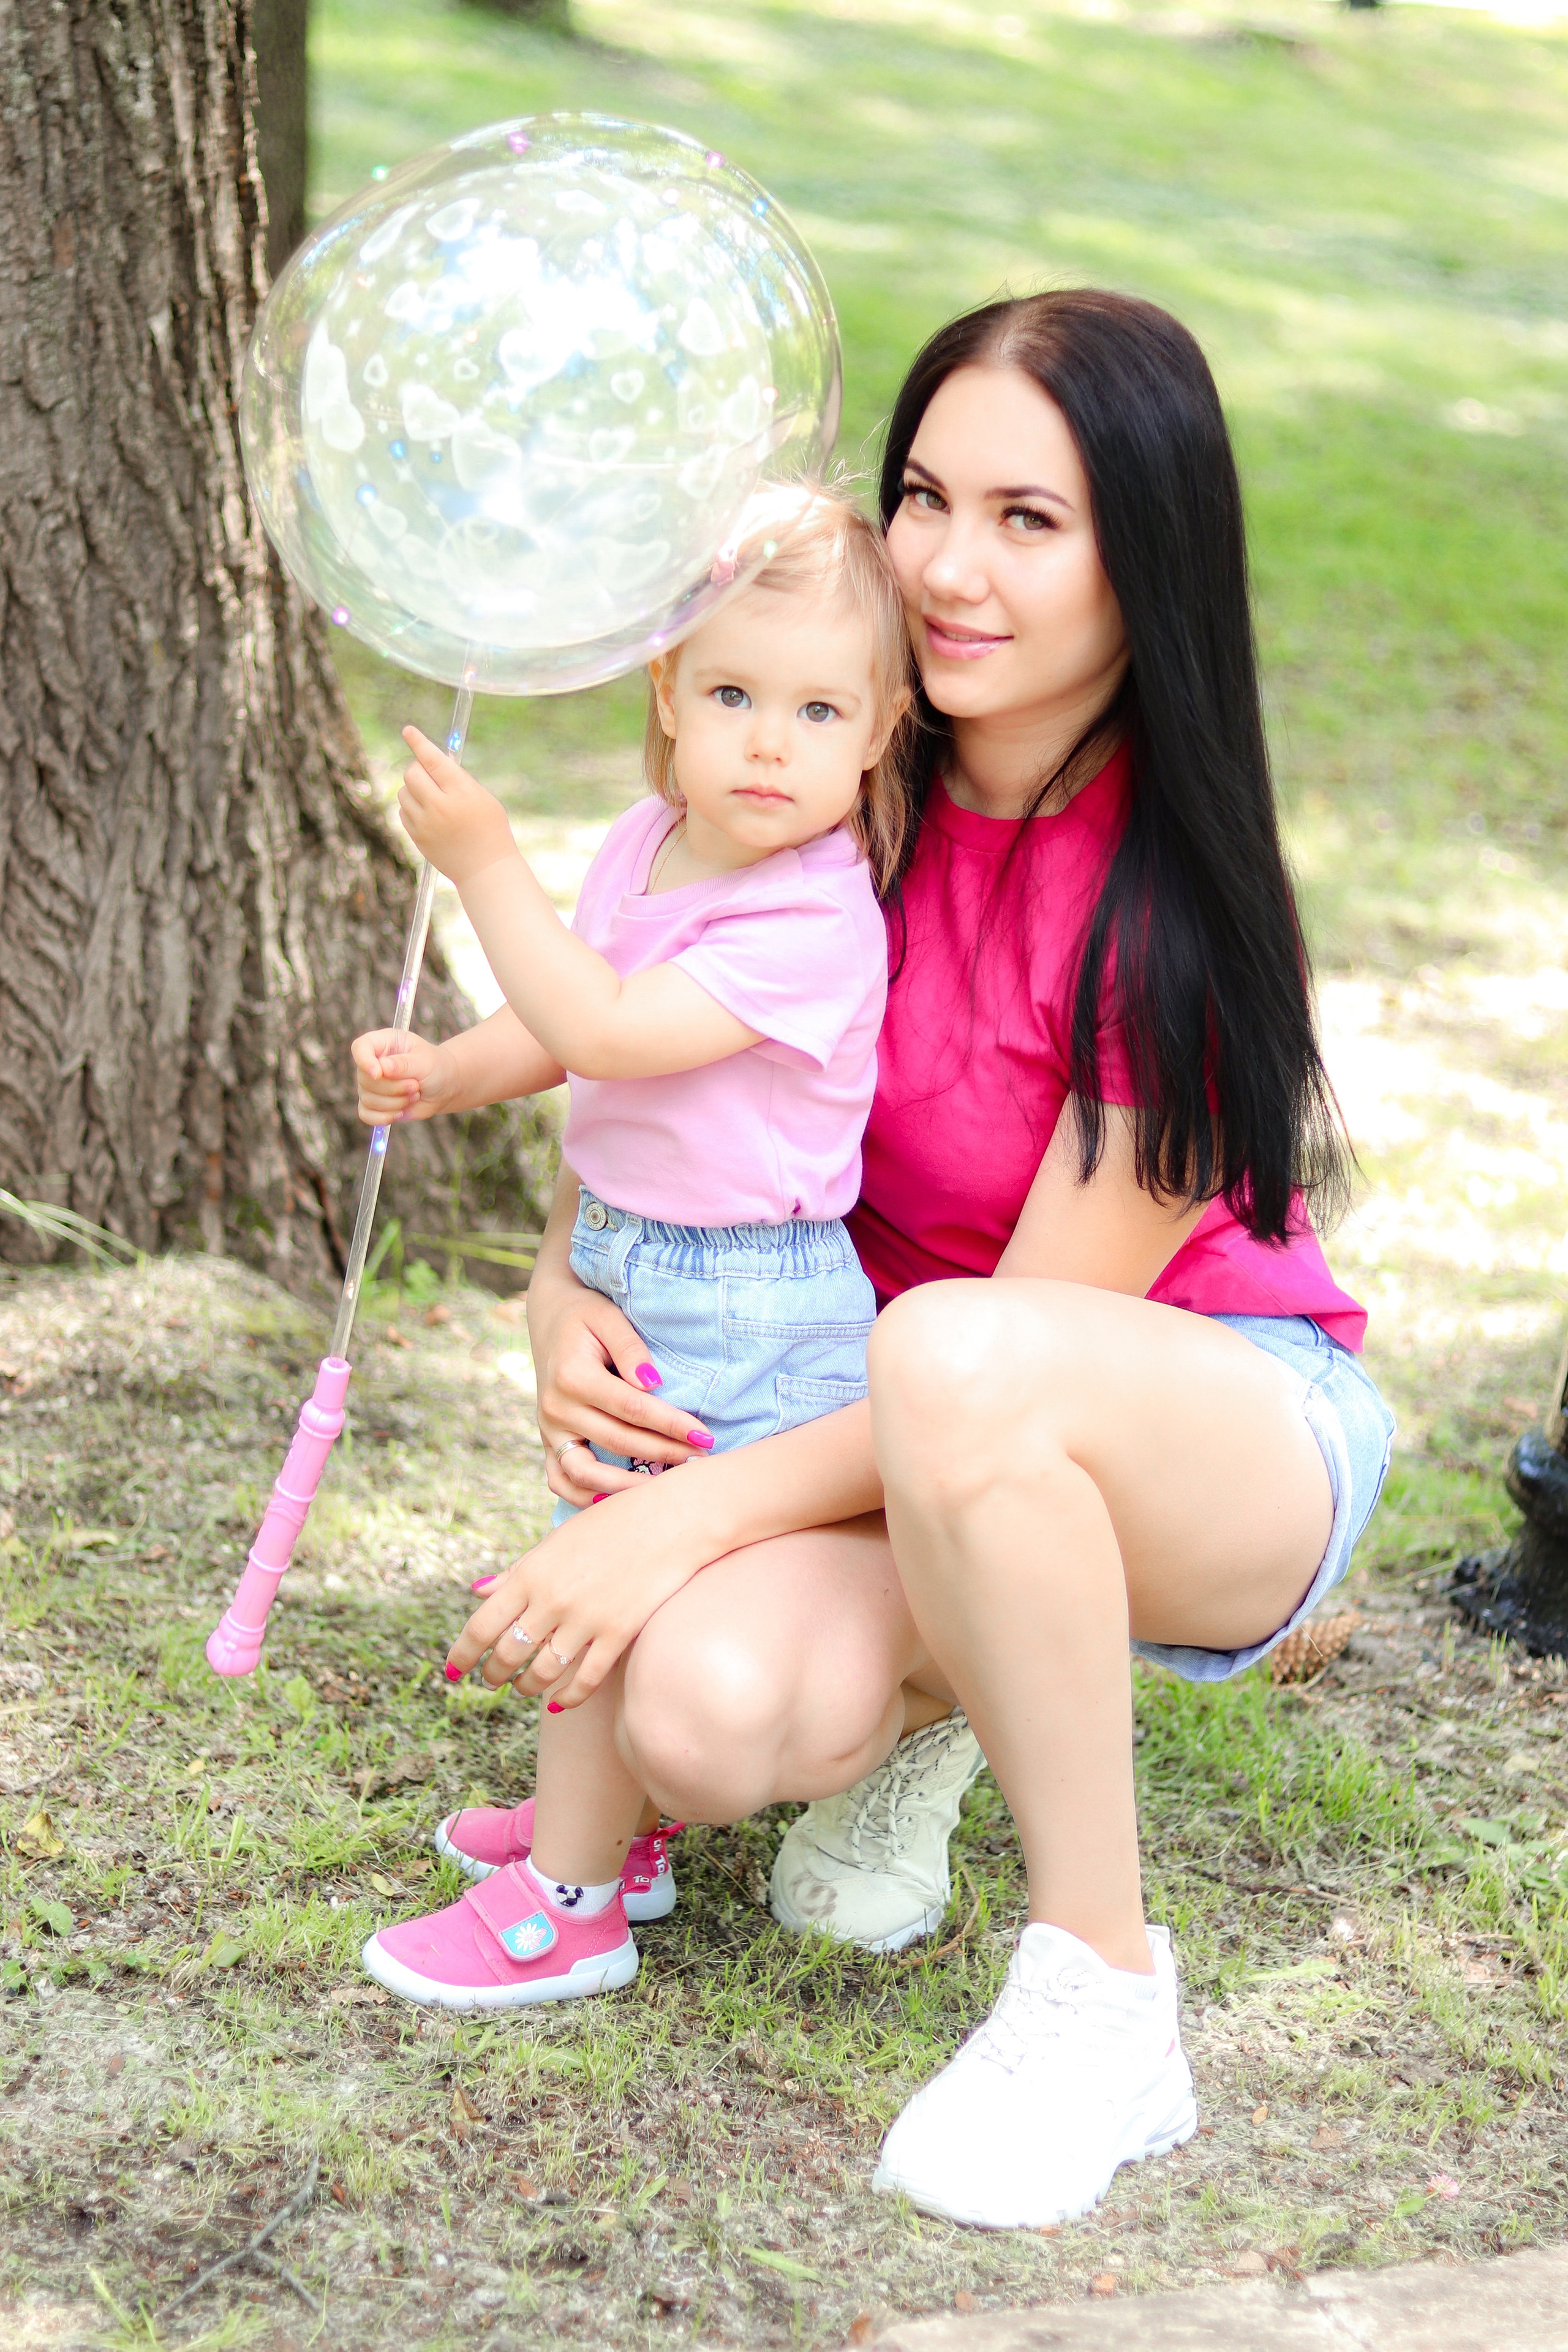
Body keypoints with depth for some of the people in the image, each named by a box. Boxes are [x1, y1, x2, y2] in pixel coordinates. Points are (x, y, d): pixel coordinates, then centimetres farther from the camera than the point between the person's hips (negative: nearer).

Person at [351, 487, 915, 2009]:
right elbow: (563, 1029, 15)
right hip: (627, 1264, 9)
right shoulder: (650, 846, 4)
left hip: (741, 1314, -9)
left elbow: (612, 1033, -28)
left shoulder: (814, 918, -23)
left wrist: (485, 865, -25)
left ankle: (566, 1906, 10)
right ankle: (601, 1818, 40)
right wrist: (447, 1072, -4)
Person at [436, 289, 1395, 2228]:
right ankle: (918, 1699, 11)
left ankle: (1104, 1994, -22)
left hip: (1239, 1440, -4)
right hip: (922, 1469, 5)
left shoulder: (1174, 907, -23)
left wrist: (690, 1511, -28)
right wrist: (561, 1290, -14)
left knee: (952, 1356, -41)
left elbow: (1022, 1333, -23)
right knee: (703, 1710, -29)